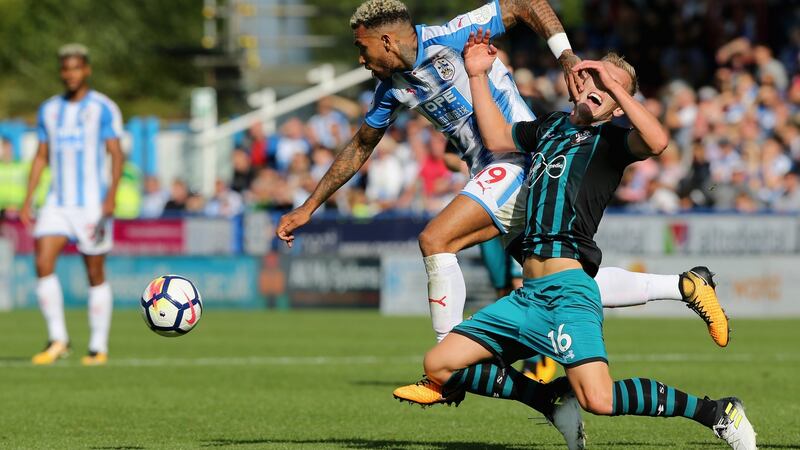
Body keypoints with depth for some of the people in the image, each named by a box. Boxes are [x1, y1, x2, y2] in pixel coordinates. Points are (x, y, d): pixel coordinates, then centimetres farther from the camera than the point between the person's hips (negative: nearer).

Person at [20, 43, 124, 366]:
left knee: (96, 275, 2)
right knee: (43, 264, -14)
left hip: (92, 203, -4)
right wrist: (27, 201, 7)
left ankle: (99, 347, 11)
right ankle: (57, 340, -8)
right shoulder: (49, 109, 11)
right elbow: (41, 157, 15)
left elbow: (116, 155, -8)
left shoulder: (103, 108, -3)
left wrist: (111, 196, -21)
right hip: (57, 203, 4)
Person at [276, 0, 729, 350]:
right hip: (494, 173, 8)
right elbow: (360, 148, 25)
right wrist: (308, 208, 25)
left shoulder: (447, 40, -11)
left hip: (521, 159, -8)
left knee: (436, 239, -19)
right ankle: (686, 286, 15)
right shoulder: (393, 87, 13)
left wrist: (566, 56, -22)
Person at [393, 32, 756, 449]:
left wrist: (615, 85, -16)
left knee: (598, 400, -24)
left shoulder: (611, 139, 1)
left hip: (568, 290, -8)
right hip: (528, 293, 8)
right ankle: (557, 399, 15)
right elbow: (497, 137, 35)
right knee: (438, 366, 5)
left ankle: (717, 412, -6)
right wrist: (478, 76, 29)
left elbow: (657, 141, -21)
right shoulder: (552, 126, 22)